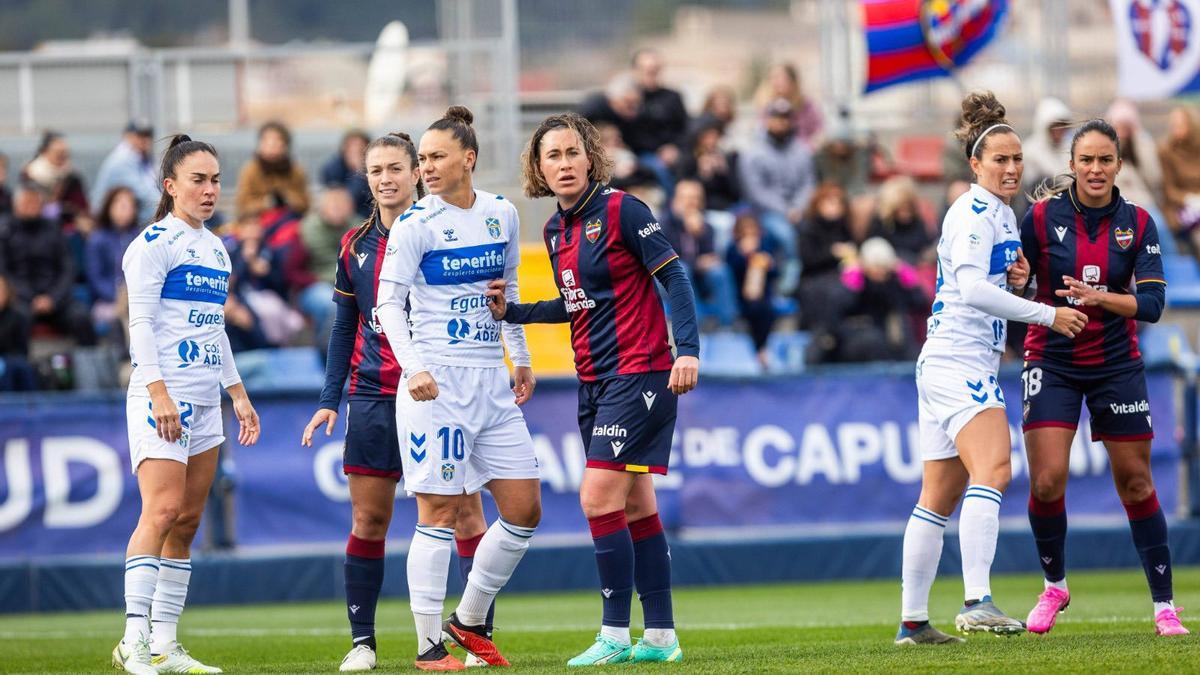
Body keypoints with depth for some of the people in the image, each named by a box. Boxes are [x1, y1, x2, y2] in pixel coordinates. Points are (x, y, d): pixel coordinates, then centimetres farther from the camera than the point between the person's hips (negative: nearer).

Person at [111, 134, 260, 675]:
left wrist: (238, 393, 22)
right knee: (163, 509, -18)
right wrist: (159, 392, -21)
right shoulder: (154, 243, -7)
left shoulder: (214, 247, 19)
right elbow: (141, 322, -12)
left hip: (204, 397, 8)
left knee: (188, 520, 5)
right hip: (162, 393, -8)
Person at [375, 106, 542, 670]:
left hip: (492, 382, 6)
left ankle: (469, 622, 19)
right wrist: (413, 367, -23)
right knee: (439, 511, -6)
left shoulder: (502, 215, 8)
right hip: (435, 384, -6)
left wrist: (521, 360, 20)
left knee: (524, 510, 5)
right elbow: (389, 303, -10)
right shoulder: (415, 224, -7)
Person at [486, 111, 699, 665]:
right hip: (594, 384, 8)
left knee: (599, 497, -13)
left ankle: (615, 635, -9)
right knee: (635, 508, 9)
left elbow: (673, 278, -12)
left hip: (639, 373, -8)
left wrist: (688, 349, -22)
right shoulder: (555, 231, 11)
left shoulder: (621, 210, -11)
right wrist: (510, 312, 12)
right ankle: (661, 636, 12)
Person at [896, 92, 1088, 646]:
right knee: (992, 469, -26)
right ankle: (977, 602, -38)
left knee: (940, 496, 11)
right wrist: (1047, 315, -20)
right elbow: (972, 289, -22)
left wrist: (1017, 278, 6)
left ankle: (912, 621, 14)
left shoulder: (1000, 214, 19)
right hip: (958, 358, -11)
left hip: (954, 365, 11)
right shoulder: (974, 213, -11)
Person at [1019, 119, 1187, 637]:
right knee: (1046, 480, -12)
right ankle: (1054, 585, 12)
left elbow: (1151, 302, -10)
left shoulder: (1137, 223, -3)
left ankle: (1164, 604, 12)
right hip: (1052, 360, -1)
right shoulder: (1043, 216, -6)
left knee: (1135, 482, 4)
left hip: (1116, 364, 1)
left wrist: (1099, 297, -26)